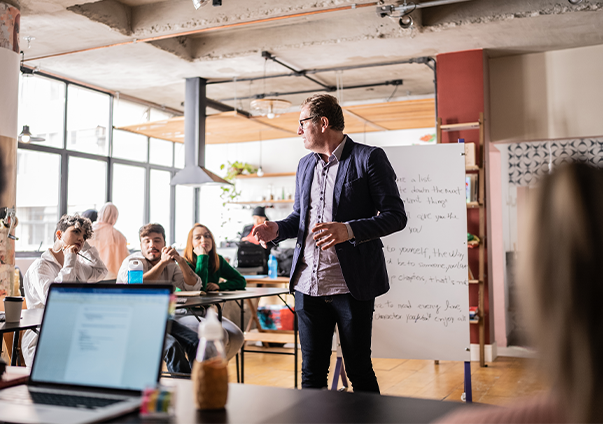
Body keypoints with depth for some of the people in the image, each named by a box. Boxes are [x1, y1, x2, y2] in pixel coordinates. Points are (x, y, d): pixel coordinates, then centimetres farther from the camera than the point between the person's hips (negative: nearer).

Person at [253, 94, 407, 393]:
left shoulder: (369, 158, -5)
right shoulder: (305, 165, 17)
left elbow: (395, 216, -9)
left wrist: (349, 230, -24)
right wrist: (277, 229, 4)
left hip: (352, 286, -6)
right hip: (308, 286, 6)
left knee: (359, 371, 5)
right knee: (311, 372, 12)